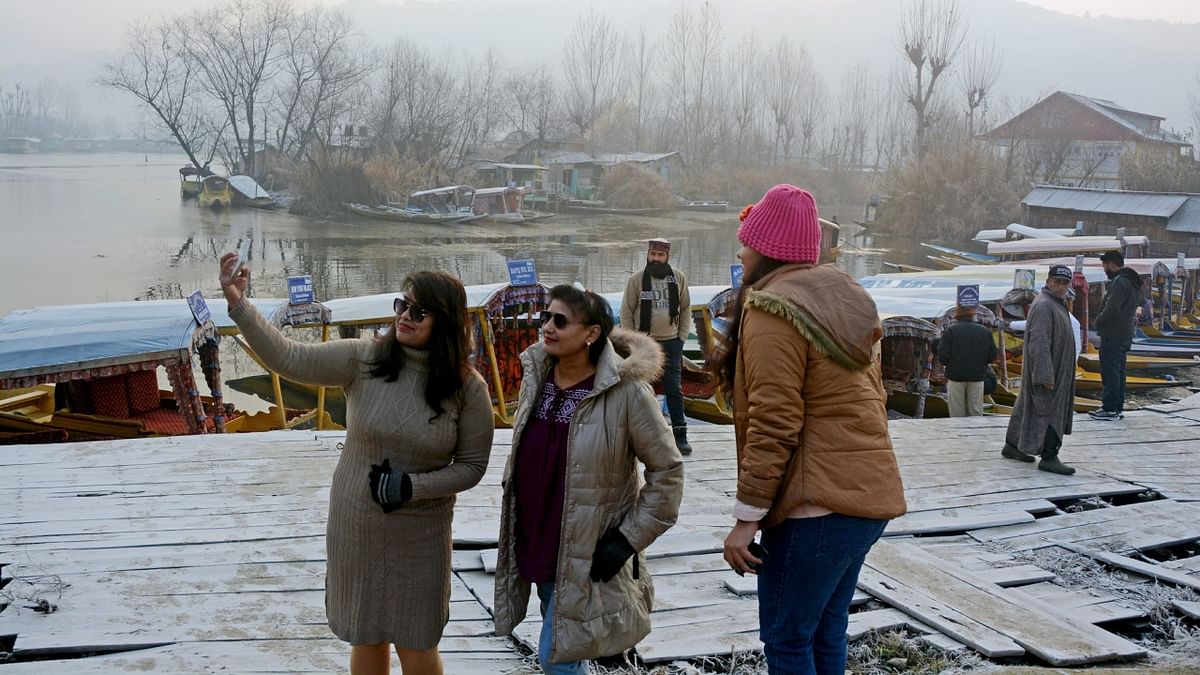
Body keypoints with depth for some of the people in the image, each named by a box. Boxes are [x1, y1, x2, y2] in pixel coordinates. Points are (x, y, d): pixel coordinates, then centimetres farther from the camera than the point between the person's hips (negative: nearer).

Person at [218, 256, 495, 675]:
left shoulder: (467, 388, -11)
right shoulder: (363, 359, -9)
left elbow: (472, 465, -5)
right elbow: (291, 359, -15)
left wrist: (413, 487, -19)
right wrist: (238, 305, -26)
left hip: (420, 536, -1)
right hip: (355, 528, 2)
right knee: (366, 639, 17)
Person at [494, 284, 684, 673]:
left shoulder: (626, 391, -18)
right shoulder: (536, 376, 0)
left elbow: (667, 471, -11)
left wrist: (630, 538, -12)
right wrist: (517, 526, 16)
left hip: (590, 555, -6)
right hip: (537, 544, 6)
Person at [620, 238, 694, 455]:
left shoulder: (678, 278, 1)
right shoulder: (636, 279, -5)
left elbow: (685, 308, 9)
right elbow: (626, 312, -2)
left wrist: (682, 336, 2)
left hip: (671, 342, 1)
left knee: (674, 389, 3)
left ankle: (680, 434, 8)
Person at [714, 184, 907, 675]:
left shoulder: (773, 309, -12)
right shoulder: (845, 299, 15)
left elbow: (773, 424, -18)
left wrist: (747, 516, -14)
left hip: (815, 504, -9)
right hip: (866, 494, 9)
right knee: (826, 633, 17)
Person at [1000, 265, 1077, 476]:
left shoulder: (1057, 304, 14)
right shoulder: (1043, 306, -20)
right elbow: (1039, 343, -25)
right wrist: (1046, 376, -28)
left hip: (1054, 368, 10)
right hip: (1047, 369, -10)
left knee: (1027, 406, 15)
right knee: (1050, 409, -9)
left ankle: (1011, 446, 24)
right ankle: (1049, 458, -8)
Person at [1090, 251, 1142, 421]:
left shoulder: (1119, 282, -18)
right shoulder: (1133, 282, 15)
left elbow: (1112, 309, -27)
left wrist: (1099, 320, -9)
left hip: (1113, 336, -10)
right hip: (1125, 335, 10)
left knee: (1110, 372, -6)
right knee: (1118, 372, 15)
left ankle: (1110, 409, -4)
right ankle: (1118, 407, 20)